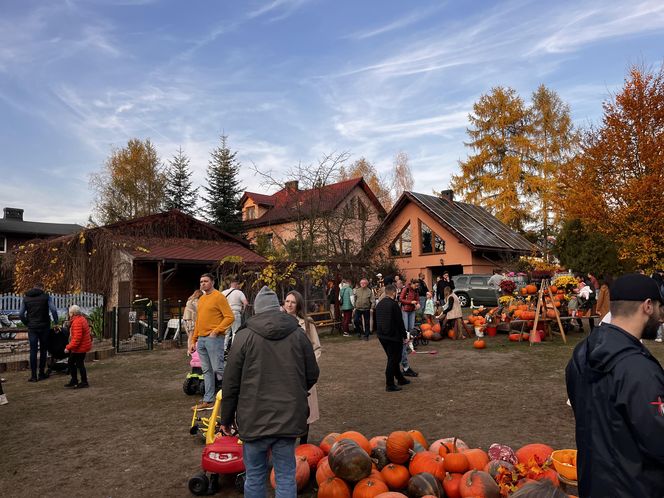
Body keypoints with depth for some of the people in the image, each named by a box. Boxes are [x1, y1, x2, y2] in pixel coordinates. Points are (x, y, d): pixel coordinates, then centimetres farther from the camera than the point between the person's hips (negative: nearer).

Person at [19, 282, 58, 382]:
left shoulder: (26, 298, 5)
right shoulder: (46, 297, -3)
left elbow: (21, 314, 0)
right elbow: (53, 310, -13)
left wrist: (27, 323, 11)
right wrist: (56, 322, -2)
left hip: (32, 328, 1)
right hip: (44, 327, -1)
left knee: (33, 351, 4)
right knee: (43, 350, 10)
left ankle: (34, 376, 3)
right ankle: (42, 374, 13)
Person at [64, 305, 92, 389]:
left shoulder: (77, 322, -25)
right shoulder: (81, 319, 8)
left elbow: (77, 338, -29)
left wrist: (68, 347, -23)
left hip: (80, 348, -11)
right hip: (83, 346, 11)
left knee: (79, 364, 1)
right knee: (71, 362, 19)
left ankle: (84, 382, 13)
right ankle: (74, 381, 28)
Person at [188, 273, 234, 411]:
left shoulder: (219, 297, -8)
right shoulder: (201, 299, 17)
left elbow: (230, 317, -13)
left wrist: (216, 331, -17)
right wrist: (193, 340, 19)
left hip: (213, 338, -8)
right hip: (201, 339, 8)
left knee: (218, 369, -7)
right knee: (207, 371, 10)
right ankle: (208, 400, 15)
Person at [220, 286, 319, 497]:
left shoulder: (244, 336, -6)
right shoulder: (298, 334, 0)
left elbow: (231, 384, -3)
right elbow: (312, 376, 8)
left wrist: (226, 419, 10)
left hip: (254, 420, -1)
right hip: (288, 418, 2)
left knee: (254, 477, 15)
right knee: (286, 477, 12)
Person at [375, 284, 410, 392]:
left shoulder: (379, 304, 7)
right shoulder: (393, 304, -18)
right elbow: (399, 322, -17)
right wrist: (404, 336, -8)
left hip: (382, 335, 8)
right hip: (393, 336, -8)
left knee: (393, 358, 20)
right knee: (393, 359, 2)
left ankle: (400, 379, 33)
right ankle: (390, 385, 7)